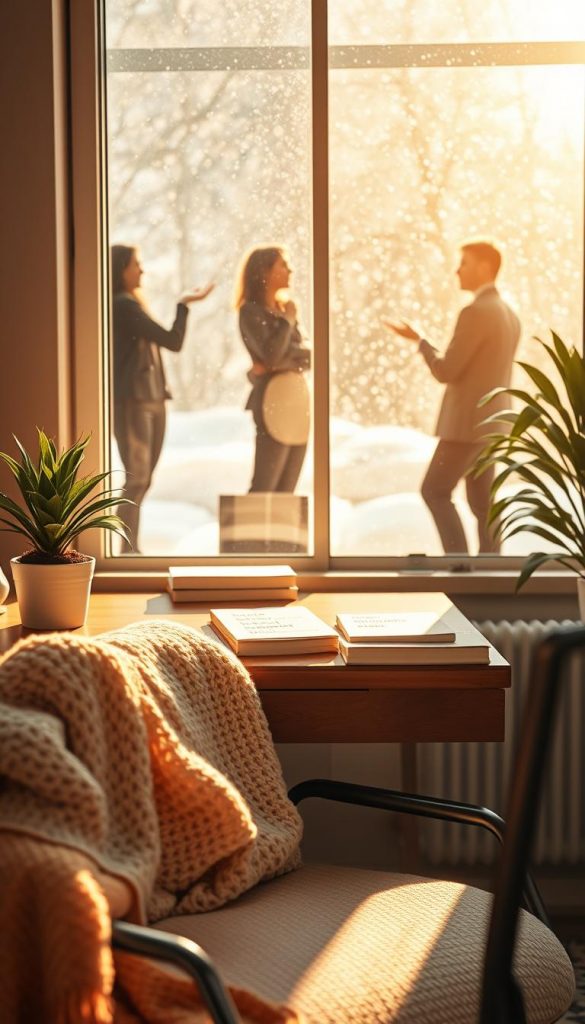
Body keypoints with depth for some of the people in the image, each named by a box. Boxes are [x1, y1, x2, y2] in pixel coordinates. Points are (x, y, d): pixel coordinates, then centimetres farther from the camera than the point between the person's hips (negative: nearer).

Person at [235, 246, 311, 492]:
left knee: (286, 490, 7)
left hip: (298, 393, 8)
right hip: (274, 397, -8)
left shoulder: (284, 308, 17)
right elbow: (270, 354, -19)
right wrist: (288, 321, -6)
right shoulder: (251, 311, -5)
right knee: (264, 486, -10)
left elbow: (308, 355, 7)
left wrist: (285, 361, -12)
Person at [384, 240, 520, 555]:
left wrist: (418, 340, 0)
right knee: (481, 501, 9)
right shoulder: (510, 315, 14)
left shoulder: (475, 312, -16)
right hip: (490, 423, 9)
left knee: (434, 491, -3)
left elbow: (445, 371, -16)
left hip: (468, 423, -9)